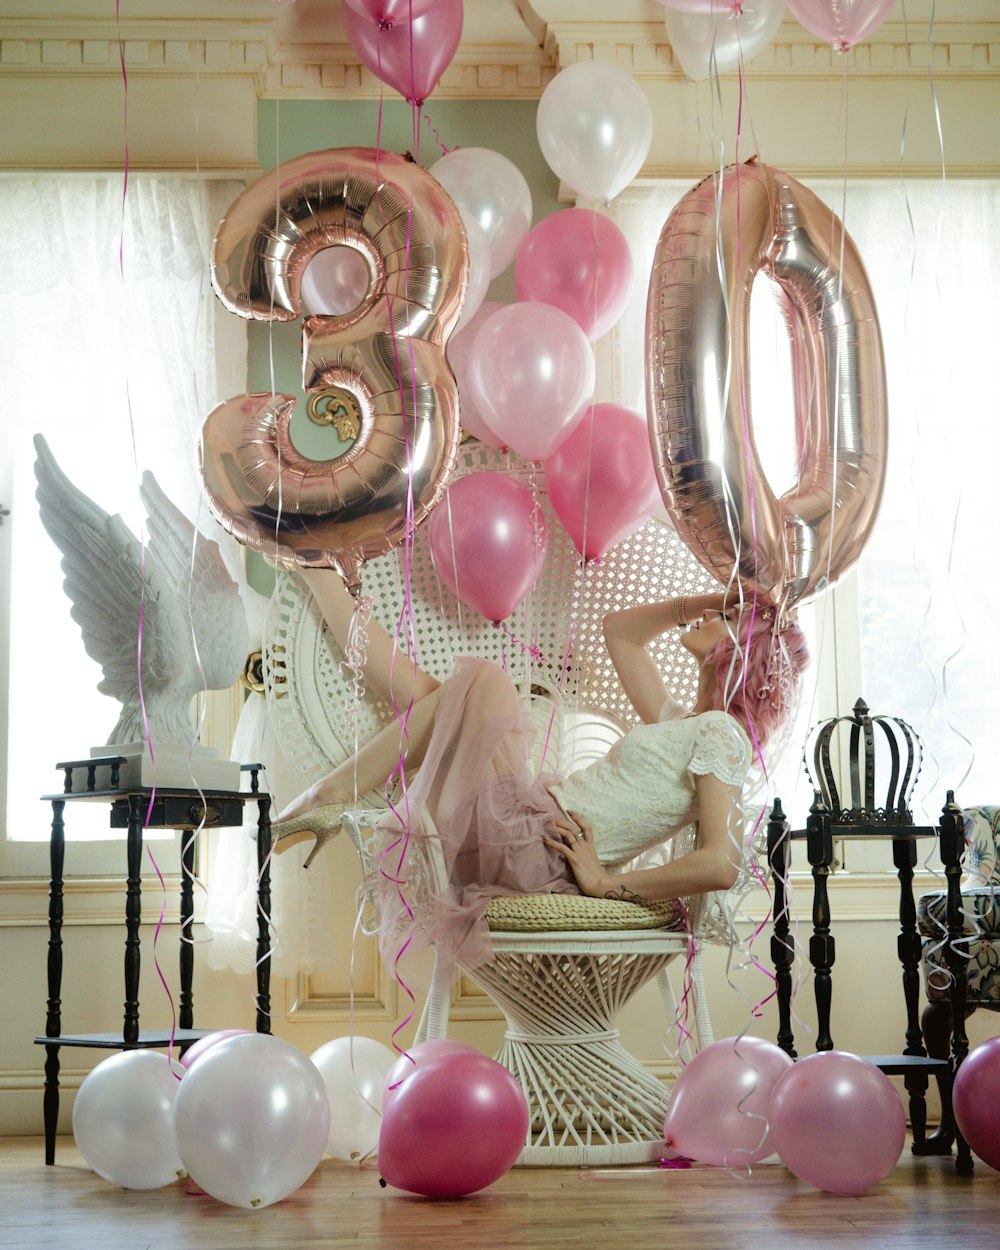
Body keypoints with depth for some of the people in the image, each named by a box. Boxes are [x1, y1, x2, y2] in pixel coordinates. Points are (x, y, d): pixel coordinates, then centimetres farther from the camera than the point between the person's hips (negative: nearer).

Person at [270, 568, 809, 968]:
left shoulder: (721, 733, -6)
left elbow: (722, 865, -22)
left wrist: (607, 882, -17)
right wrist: (697, 603, 23)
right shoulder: (679, 721, 20)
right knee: (419, 692, 9)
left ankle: (335, 794, -8)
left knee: (484, 678, -11)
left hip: (530, 848, -8)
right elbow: (619, 629, 34)